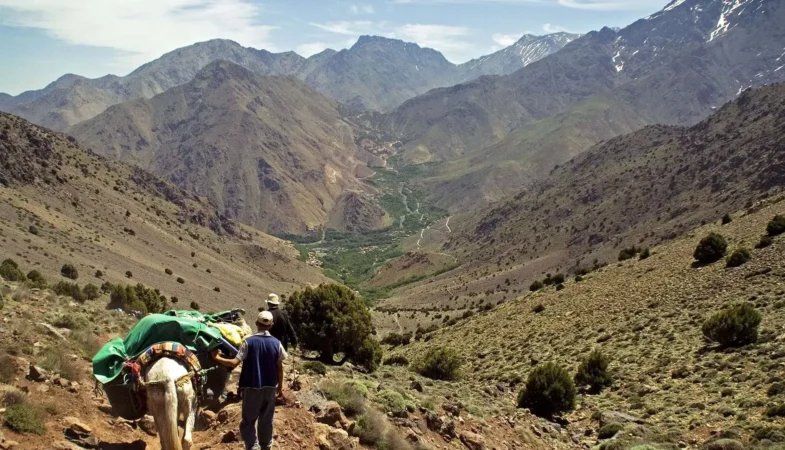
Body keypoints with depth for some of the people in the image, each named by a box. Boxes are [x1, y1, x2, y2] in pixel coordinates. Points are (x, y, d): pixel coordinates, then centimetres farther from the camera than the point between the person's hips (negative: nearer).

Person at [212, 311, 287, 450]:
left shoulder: (249, 341, -11)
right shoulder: (276, 343, -3)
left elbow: (234, 363, -15)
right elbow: (279, 368, 1)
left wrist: (217, 358, -1)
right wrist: (280, 386, 12)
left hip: (252, 387, -3)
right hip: (270, 387, 3)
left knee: (248, 420, 7)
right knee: (266, 420, 16)